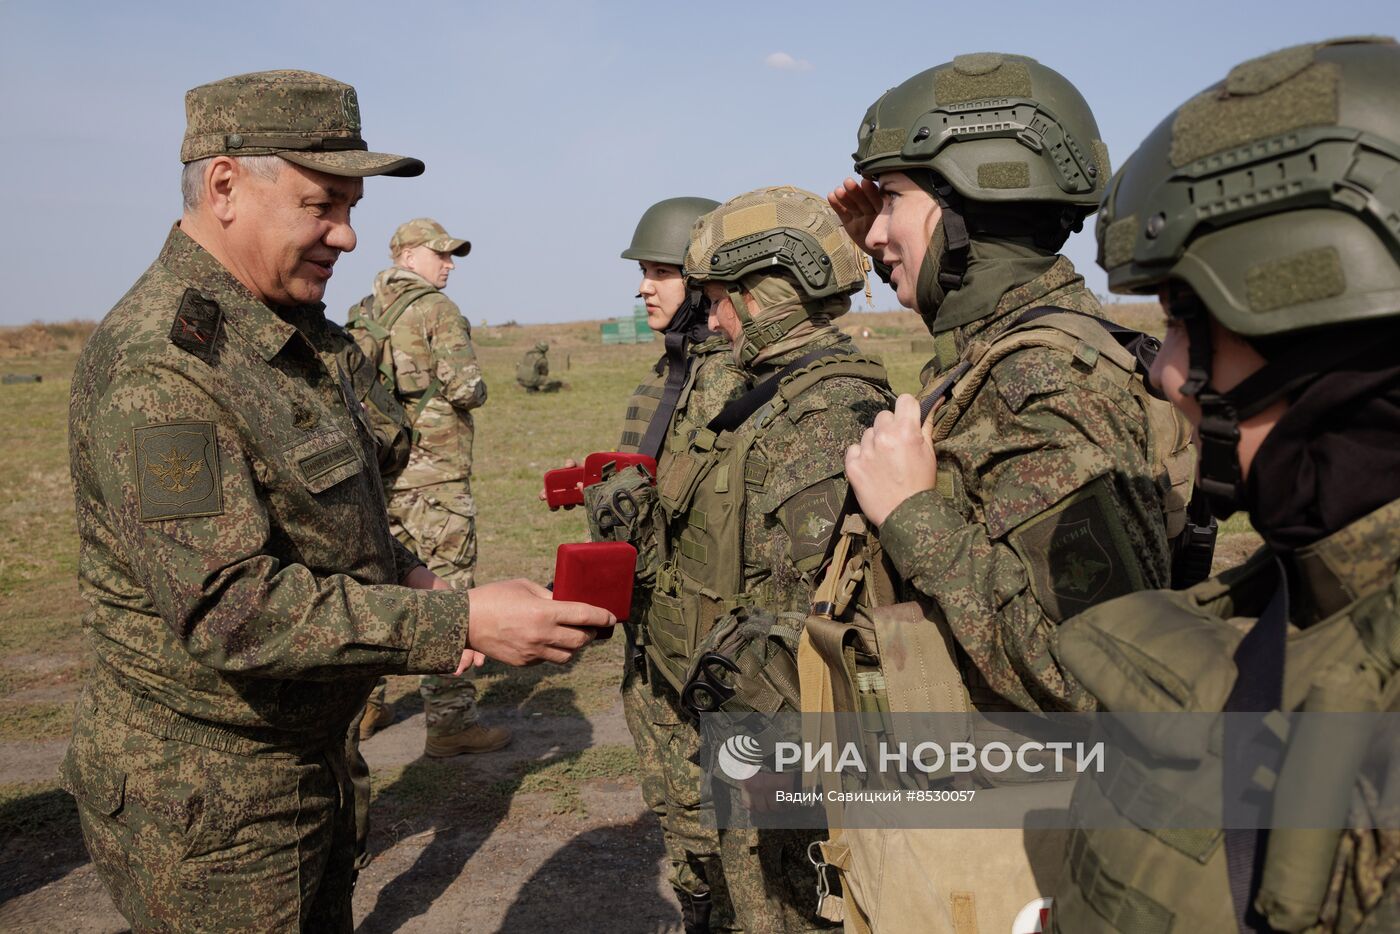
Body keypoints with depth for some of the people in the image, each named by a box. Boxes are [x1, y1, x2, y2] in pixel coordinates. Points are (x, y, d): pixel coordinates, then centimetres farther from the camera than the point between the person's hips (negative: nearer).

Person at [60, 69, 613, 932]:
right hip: (208, 805, -9)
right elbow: (231, 607, -30)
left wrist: (406, 577, 1)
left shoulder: (290, 332, 7)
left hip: (308, 761, 9)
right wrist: (459, 623, -31)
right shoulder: (161, 362, -24)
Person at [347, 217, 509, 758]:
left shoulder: (362, 315, 13)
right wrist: (474, 390, 4)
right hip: (432, 474, -8)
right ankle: (450, 721, 1)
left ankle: (366, 704, 27)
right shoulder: (436, 309, -9)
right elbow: (466, 388, -16)